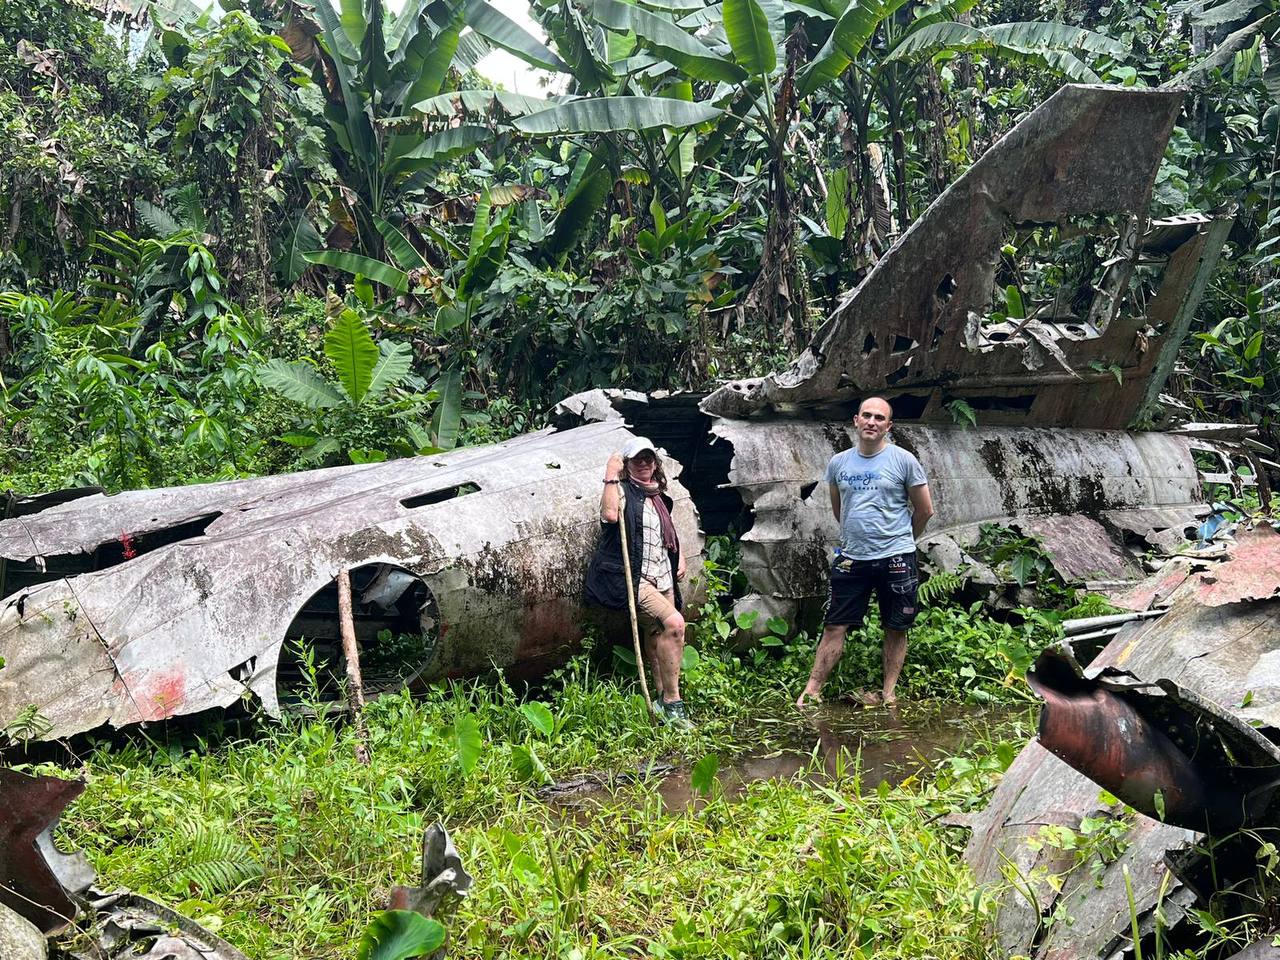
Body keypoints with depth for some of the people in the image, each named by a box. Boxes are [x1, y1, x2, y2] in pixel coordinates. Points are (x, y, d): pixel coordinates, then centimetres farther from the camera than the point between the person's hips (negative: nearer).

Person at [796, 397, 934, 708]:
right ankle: (812, 692, 4)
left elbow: (925, 510, 4)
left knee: (895, 630, 6)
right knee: (834, 627, 1)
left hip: (896, 559, -2)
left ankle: (888, 694, 16)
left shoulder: (904, 461, -4)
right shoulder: (838, 463, 6)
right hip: (852, 559, 2)